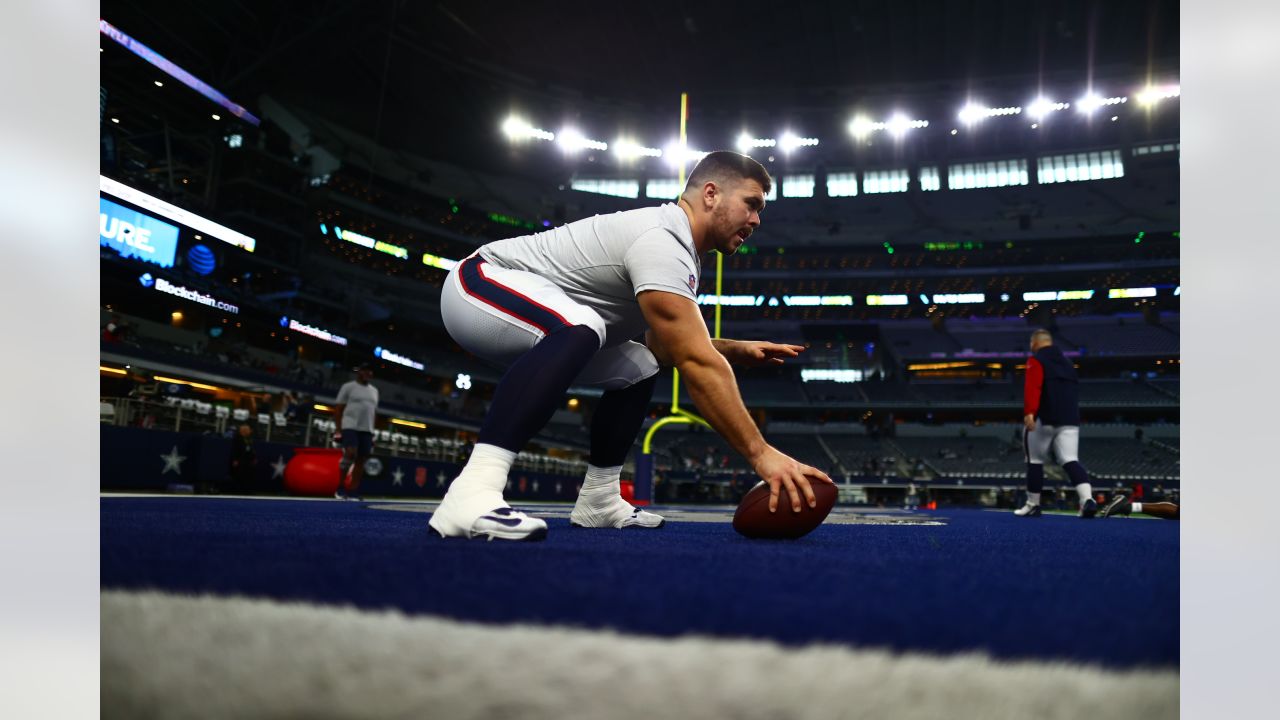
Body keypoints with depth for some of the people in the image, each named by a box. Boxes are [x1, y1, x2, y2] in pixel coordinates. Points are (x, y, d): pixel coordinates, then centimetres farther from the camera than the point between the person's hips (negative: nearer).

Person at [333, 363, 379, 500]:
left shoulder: (374, 390, 17)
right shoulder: (348, 387, 0)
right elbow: (338, 409, -2)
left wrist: (372, 431, 15)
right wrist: (338, 429, -10)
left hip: (367, 430, 6)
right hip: (350, 427, -6)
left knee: (361, 459, 2)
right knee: (350, 454, -21)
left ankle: (353, 493, 5)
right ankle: (339, 488, -10)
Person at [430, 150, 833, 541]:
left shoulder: (677, 245, 8)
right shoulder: (661, 242, -24)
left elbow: (665, 345, 17)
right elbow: (697, 364, -31)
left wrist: (738, 351, 3)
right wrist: (760, 453, -30)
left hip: (527, 320, 11)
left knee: (637, 368, 15)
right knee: (578, 330, -39)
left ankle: (599, 500, 14)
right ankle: (472, 492, -44)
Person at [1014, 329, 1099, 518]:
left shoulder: (1036, 360, -1)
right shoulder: (1067, 362, 23)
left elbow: (1032, 387, -18)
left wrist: (1029, 412, -28)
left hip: (1044, 419, -6)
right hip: (1070, 420, 6)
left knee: (1035, 460, 7)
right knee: (1071, 461, -3)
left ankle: (1033, 505, 13)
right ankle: (1087, 499, -24)